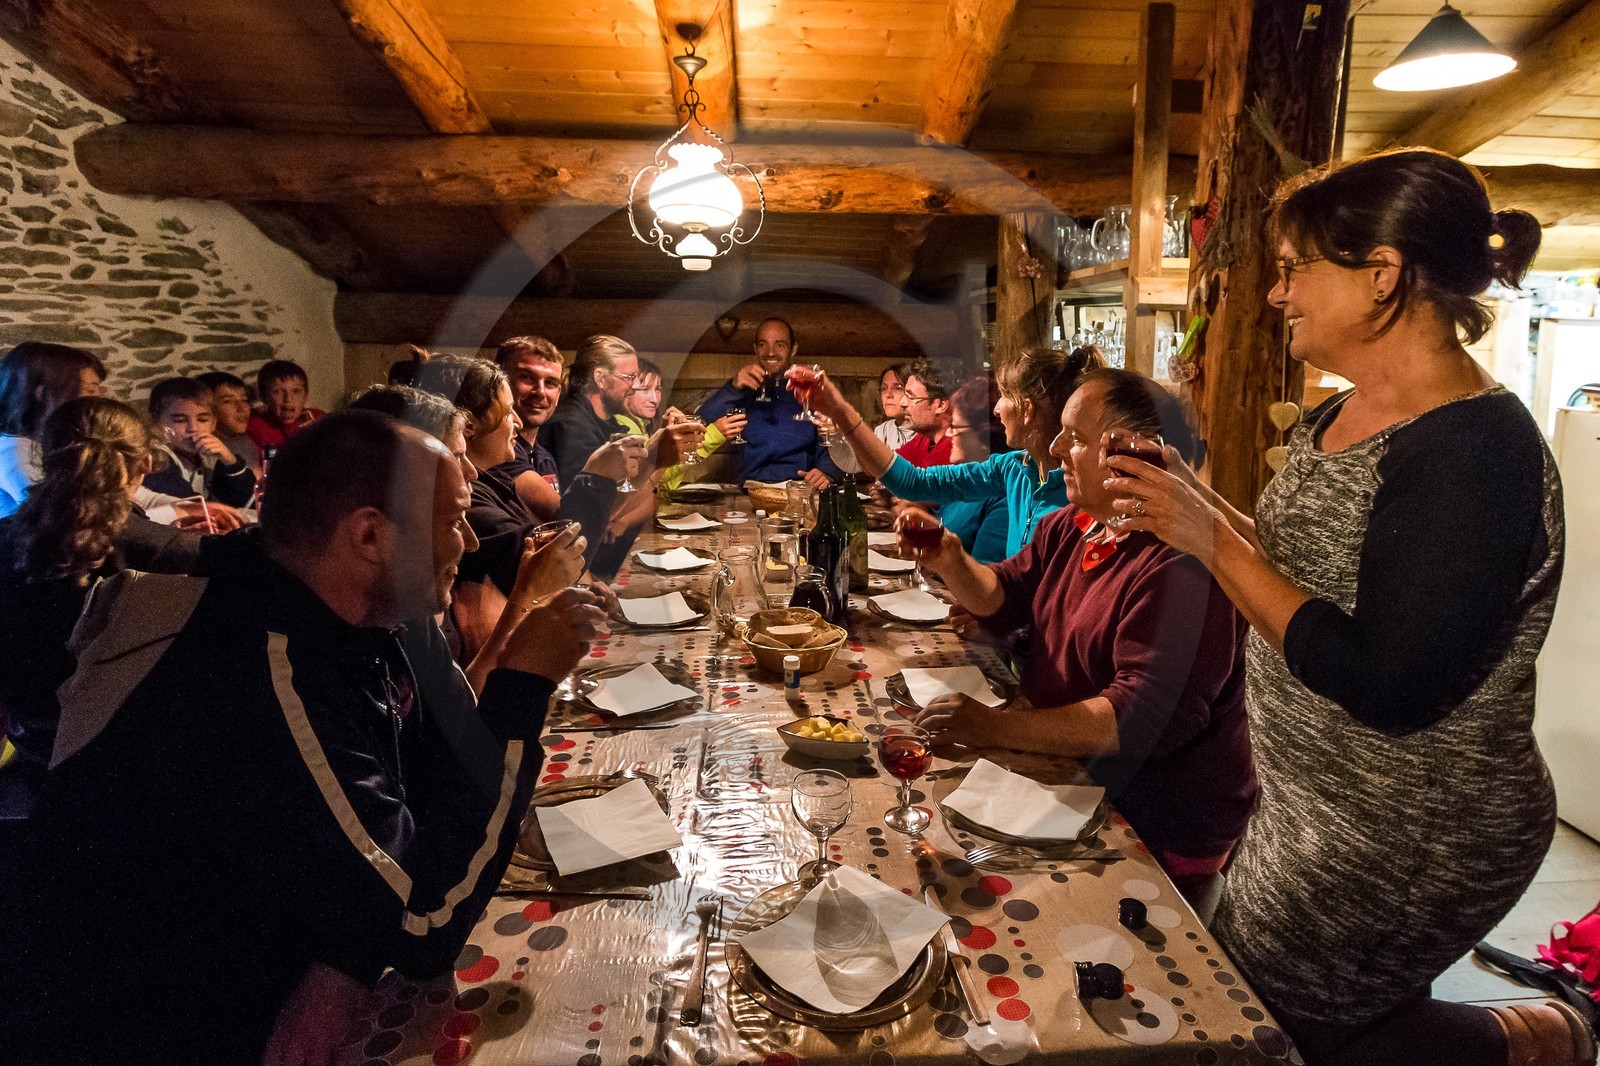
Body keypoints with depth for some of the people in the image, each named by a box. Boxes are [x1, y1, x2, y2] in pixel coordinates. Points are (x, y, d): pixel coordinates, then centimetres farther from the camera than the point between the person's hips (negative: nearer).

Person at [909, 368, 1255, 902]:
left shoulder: (1182, 564, -26)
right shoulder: (1071, 526, 6)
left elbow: (1143, 718, -32)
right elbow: (1004, 597, 18)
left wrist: (994, 727, -30)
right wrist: (951, 563, -4)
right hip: (1063, 775, 8)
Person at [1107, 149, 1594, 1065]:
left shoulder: (1474, 451, -25)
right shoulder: (1343, 417, 4)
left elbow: (1385, 686, -30)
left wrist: (1216, 541, -26)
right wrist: (1203, 507, -2)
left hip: (1412, 845, -9)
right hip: (1323, 812, 9)